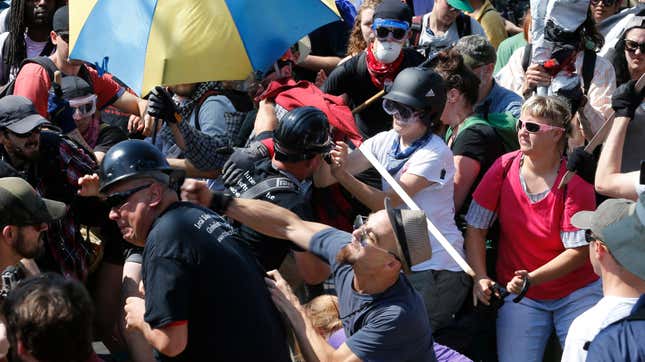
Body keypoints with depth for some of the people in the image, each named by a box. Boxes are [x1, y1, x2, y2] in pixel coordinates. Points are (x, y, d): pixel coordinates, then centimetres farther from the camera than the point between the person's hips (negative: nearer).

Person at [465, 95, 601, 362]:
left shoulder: (574, 182, -14)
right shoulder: (504, 167, -6)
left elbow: (579, 251, -15)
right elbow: (475, 227, -2)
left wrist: (531, 279, -26)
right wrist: (480, 278, -14)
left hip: (577, 293, -2)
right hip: (518, 293, 2)